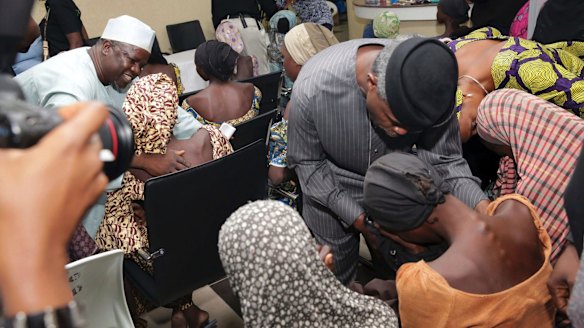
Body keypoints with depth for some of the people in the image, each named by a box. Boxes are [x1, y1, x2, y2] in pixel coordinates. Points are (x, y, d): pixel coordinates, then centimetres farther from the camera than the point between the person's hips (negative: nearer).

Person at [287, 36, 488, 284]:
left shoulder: (428, 86, -29)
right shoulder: (312, 87, -34)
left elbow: (444, 159, -21)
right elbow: (306, 161, -19)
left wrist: (482, 206, -40)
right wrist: (358, 218, -24)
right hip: (330, 189, -2)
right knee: (336, 275, 12)